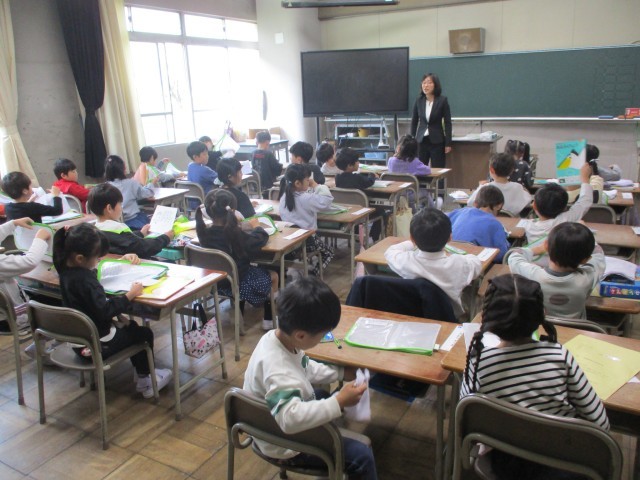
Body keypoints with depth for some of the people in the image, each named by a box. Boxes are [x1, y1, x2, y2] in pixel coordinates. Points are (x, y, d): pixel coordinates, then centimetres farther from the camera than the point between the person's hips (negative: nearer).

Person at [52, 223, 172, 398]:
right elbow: (104, 310, -33)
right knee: (144, 333, 10)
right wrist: (130, 295, -27)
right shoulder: (84, 280, -31)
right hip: (97, 344, -9)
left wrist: (123, 260, 4)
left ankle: (142, 372, 37)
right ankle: (144, 382, 24)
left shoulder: (67, 268, -1)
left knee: (131, 326, 27)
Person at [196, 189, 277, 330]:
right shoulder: (235, 234, -30)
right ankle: (269, 320, 28)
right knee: (273, 275, 18)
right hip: (238, 283, -6)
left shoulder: (204, 233, -13)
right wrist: (255, 225, -1)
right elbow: (261, 239, -20)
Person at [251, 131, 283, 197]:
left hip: (257, 184, 6)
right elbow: (278, 168, -13)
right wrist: (280, 165, 9)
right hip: (269, 184, -5)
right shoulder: (269, 154, -18)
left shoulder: (254, 153, -3)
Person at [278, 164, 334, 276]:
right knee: (328, 252, 18)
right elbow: (327, 200, -22)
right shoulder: (306, 198, -22)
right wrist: (315, 185, -11)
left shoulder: (285, 195, 1)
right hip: (305, 239, -7)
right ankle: (311, 275, 5)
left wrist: (312, 187, 2)